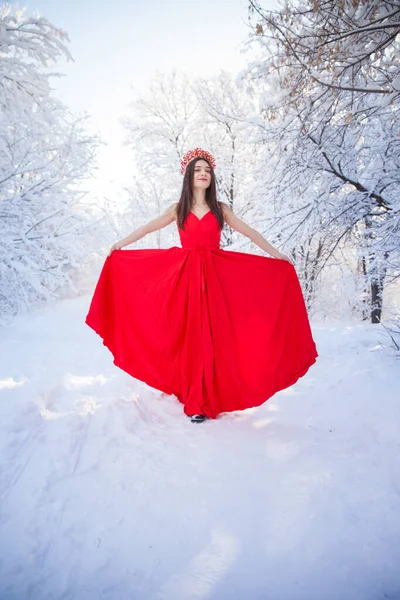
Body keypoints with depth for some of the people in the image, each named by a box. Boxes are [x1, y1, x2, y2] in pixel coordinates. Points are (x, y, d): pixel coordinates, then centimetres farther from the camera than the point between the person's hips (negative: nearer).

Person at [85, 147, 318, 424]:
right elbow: (147, 228, 16)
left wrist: (276, 253, 4)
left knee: (211, 335, -4)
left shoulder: (220, 209, 9)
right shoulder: (178, 209, 11)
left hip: (214, 276, 0)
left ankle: (206, 400, 4)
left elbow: (249, 232, 8)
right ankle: (194, 399, 11)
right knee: (188, 336, 0)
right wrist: (119, 245, 18)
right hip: (185, 276, 1)